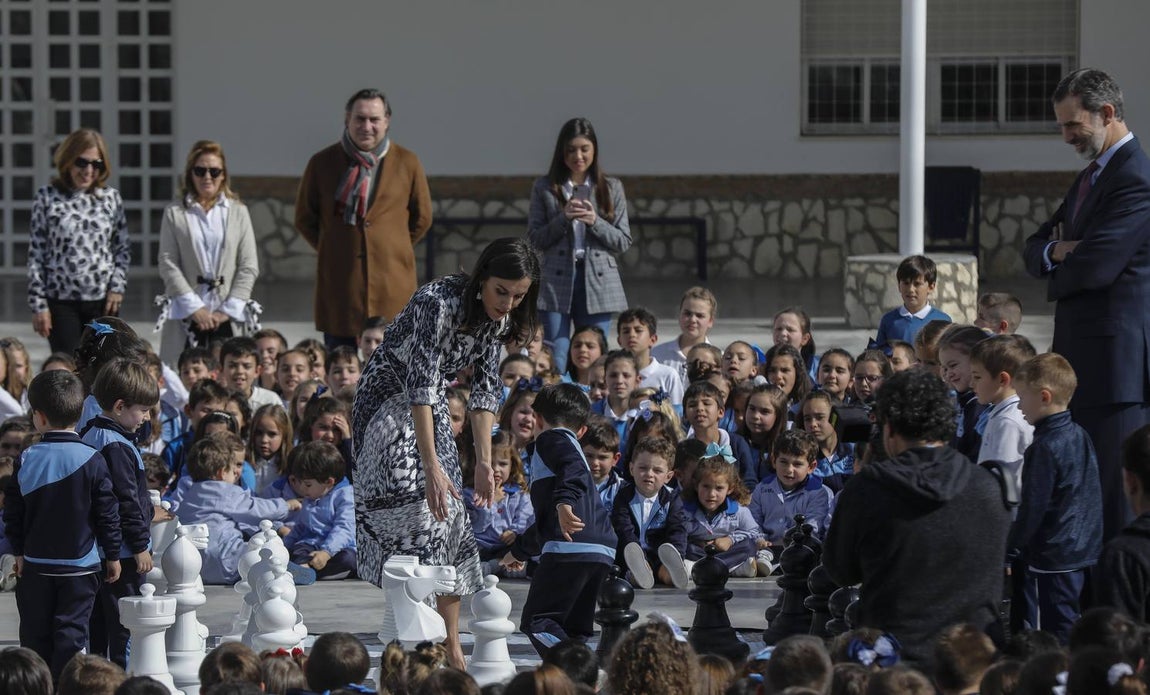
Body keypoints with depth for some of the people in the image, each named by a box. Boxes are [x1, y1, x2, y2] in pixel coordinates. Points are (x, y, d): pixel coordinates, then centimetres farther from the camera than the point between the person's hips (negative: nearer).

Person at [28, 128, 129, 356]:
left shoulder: (111, 198, 5)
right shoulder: (47, 198, -1)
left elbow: (123, 249, 12)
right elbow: (36, 254, 0)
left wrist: (117, 286, -2)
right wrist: (39, 305, -4)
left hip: (103, 302, 2)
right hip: (62, 302, -2)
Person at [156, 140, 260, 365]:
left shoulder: (238, 213, 11)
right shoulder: (174, 214, 8)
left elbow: (249, 267, 7)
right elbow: (168, 264, 1)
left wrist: (228, 310, -4)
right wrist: (194, 308, -8)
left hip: (229, 319, 1)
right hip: (187, 318, -1)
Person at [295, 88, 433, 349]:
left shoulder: (407, 163, 5)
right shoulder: (322, 163, 4)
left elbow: (422, 218, 15)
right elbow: (305, 219, 14)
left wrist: (392, 250, 10)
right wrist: (332, 251, 7)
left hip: (392, 288, 0)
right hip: (339, 288, 0)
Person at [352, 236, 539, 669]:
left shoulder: (498, 318, -6)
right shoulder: (439, 304, -30)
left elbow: (485, 389, -1)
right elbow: (420, 385, -33)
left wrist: (484, 462, -7)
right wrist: (432, 467, -37)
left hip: (431, 406, 7)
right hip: (388, 401, -7)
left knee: (448, 520, 1)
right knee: (414, 514, -18)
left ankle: (451, 650, 3)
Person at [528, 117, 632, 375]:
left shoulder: (611, 189, 10)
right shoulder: (545, 188, 7)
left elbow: (623, 242, 7)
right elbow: (535, 240, 4)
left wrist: (595, 222, -10)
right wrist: (563, 219, -11)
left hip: (598, 283, 1)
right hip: (556, 281, -1)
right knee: (553, 364, -6)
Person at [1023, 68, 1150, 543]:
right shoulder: (1090, 177, 19)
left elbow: (1095, 266, -22)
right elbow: (1034, 252, 19)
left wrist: (1055, 277, -1)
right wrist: (1057, 251, -5)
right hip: (1081, 355, 10)